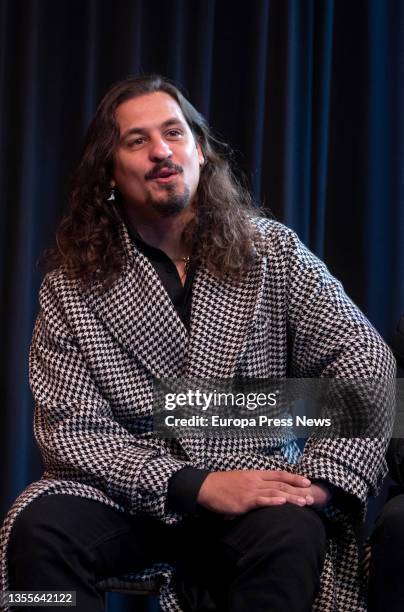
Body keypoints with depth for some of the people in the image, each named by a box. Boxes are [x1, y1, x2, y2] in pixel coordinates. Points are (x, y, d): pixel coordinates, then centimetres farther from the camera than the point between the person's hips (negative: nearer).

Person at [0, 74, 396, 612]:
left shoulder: (271, 252, 3)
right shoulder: (72, 284, 0)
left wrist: (322, 477, -18)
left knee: (290, 538, -35)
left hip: (258, 492, -1)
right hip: (126, 497, 1)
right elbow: (69, 427, -6)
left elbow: (366, 365, -2)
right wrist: (196, 486, -19)